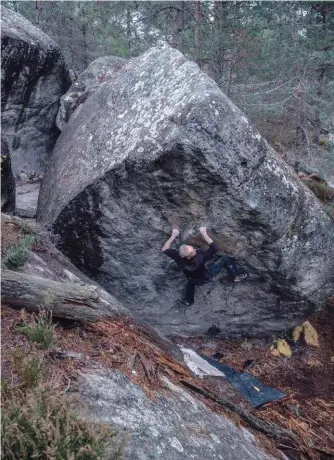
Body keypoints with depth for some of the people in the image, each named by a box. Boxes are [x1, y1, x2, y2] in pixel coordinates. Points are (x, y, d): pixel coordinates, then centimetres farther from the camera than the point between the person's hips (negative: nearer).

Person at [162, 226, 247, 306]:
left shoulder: (178, 257, -34)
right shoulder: (200, 256, -44)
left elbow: (164, 249, -19)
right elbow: (214, 248, -38)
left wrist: (173, 236, -17)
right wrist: (204, 234, -37)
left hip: (195, 281, 4)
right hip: (206, 277, -3)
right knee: (225, 259, 3)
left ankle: (188, 300, 52)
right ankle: (236, 276, 17)